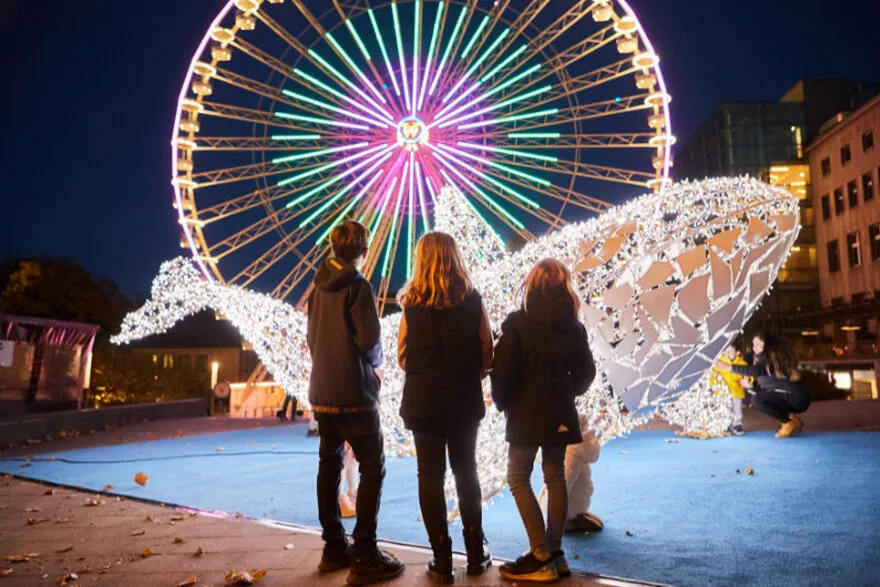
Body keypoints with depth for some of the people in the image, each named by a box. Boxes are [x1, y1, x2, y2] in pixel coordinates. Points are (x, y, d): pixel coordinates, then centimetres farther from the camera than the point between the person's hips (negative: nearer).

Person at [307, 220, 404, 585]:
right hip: (353, 393, -7)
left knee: (329, 467, 12)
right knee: (372, 467, -1)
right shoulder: (358, 285, -13)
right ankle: (364, 557, -2)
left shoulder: (319, 288, 8)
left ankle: (334, 548, 22)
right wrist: (375, 365, 3)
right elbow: (370, 339, -16)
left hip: (321, 392, 7)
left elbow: (312, 338, 12)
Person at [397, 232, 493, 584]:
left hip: (423, 400, -1)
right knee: (466, 471, 17)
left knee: (430, 475, 8)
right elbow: (487, 354, -4)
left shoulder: (412, 305, -8)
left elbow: (402, 358, -4)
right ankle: (476, 553, 24)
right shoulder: (472, 301, -6)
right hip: (464, 400, 2)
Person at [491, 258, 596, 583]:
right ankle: (554, 553, 17)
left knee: (518, 478, 1)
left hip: (526, 411, -5)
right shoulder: (573, 325, 6)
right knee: (555, 476, 12)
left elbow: (503, 370, -14)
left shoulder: (518, 322, -10)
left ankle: (541, 557, -3)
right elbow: (585, 371, 10)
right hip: (560, 412, 6)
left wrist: (502, 402, 1)